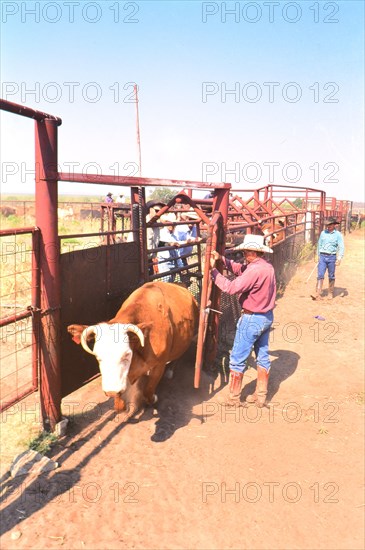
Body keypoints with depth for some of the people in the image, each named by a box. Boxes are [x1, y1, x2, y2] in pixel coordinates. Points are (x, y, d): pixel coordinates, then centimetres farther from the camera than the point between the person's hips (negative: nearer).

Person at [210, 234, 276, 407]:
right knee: (263, 356, 17)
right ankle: (261, 396, 27)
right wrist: (222, 259, 0)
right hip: (267, 316, 9)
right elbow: (240, 269, 10)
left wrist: (213, 271, -20)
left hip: (252, 319, -9)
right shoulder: (267, 266, 4)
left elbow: (231, 288, -27)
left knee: (237, 359, 3)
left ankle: (234, 398, 13)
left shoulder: (255, 269, -25)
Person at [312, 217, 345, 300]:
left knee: (331, 276, 7)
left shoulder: (338, 234, -2)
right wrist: (318, 256, 17)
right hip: (322, 256, 2)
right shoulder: (323, 233, 7)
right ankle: (318, 294, -11)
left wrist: (339, 258, -16)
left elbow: (341, 247, -6)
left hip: (332, 257, -2)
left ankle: (330, 293, 21)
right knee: (320, 275, -6)